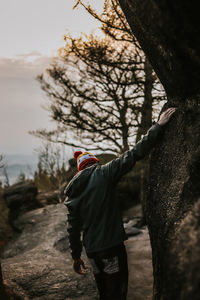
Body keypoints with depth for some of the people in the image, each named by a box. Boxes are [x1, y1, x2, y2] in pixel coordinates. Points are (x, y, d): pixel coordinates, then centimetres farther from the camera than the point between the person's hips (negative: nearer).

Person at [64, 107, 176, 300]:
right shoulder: (103, 174, -8)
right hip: (112, 247, -6)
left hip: (92, 251, 6)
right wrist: (158, 126, -8)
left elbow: (73, 227, 10)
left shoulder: (71, 193, 9)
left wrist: (76, 256, 20)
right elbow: (133, 154, -12)